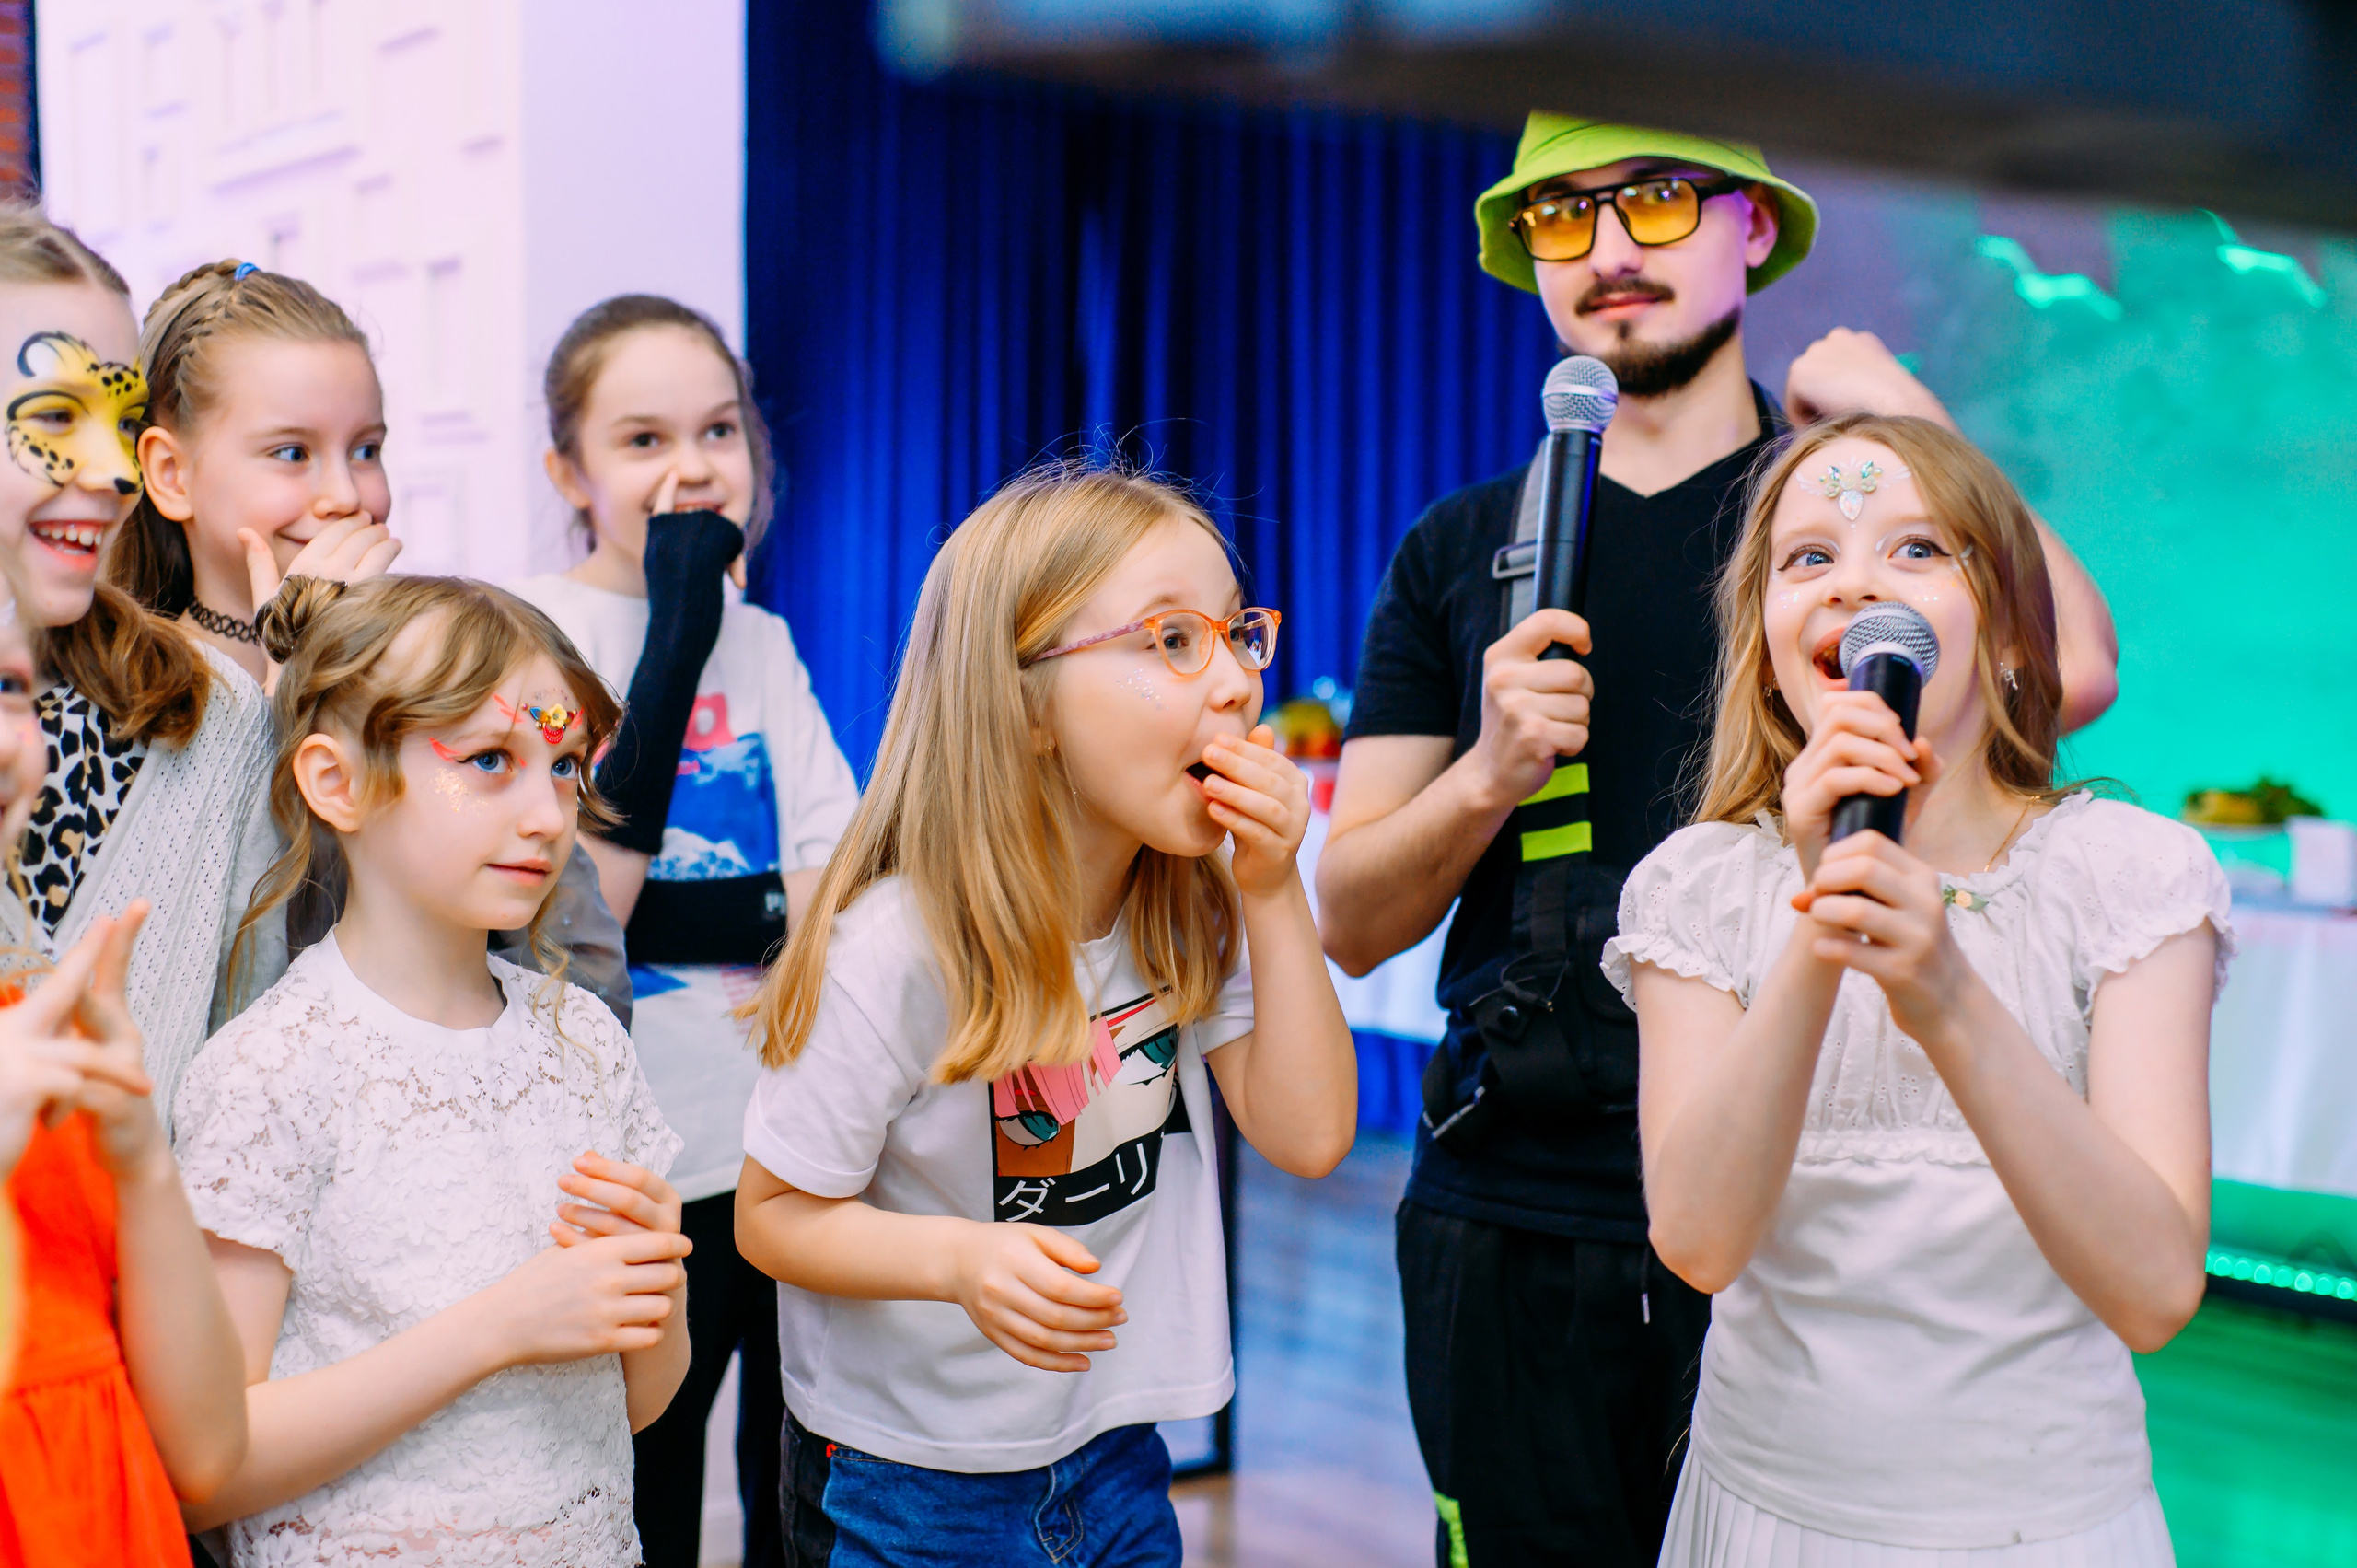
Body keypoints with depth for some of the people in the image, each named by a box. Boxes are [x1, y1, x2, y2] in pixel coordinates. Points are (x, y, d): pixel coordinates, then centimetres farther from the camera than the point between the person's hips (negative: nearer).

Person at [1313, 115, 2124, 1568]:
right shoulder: (1461, 549, 9)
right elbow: (1353, 924, 5)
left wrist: (1901, 411, -9)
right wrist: (1490, 774, -14)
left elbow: (2072, 671, -19)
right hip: (1511, 1222, 2)